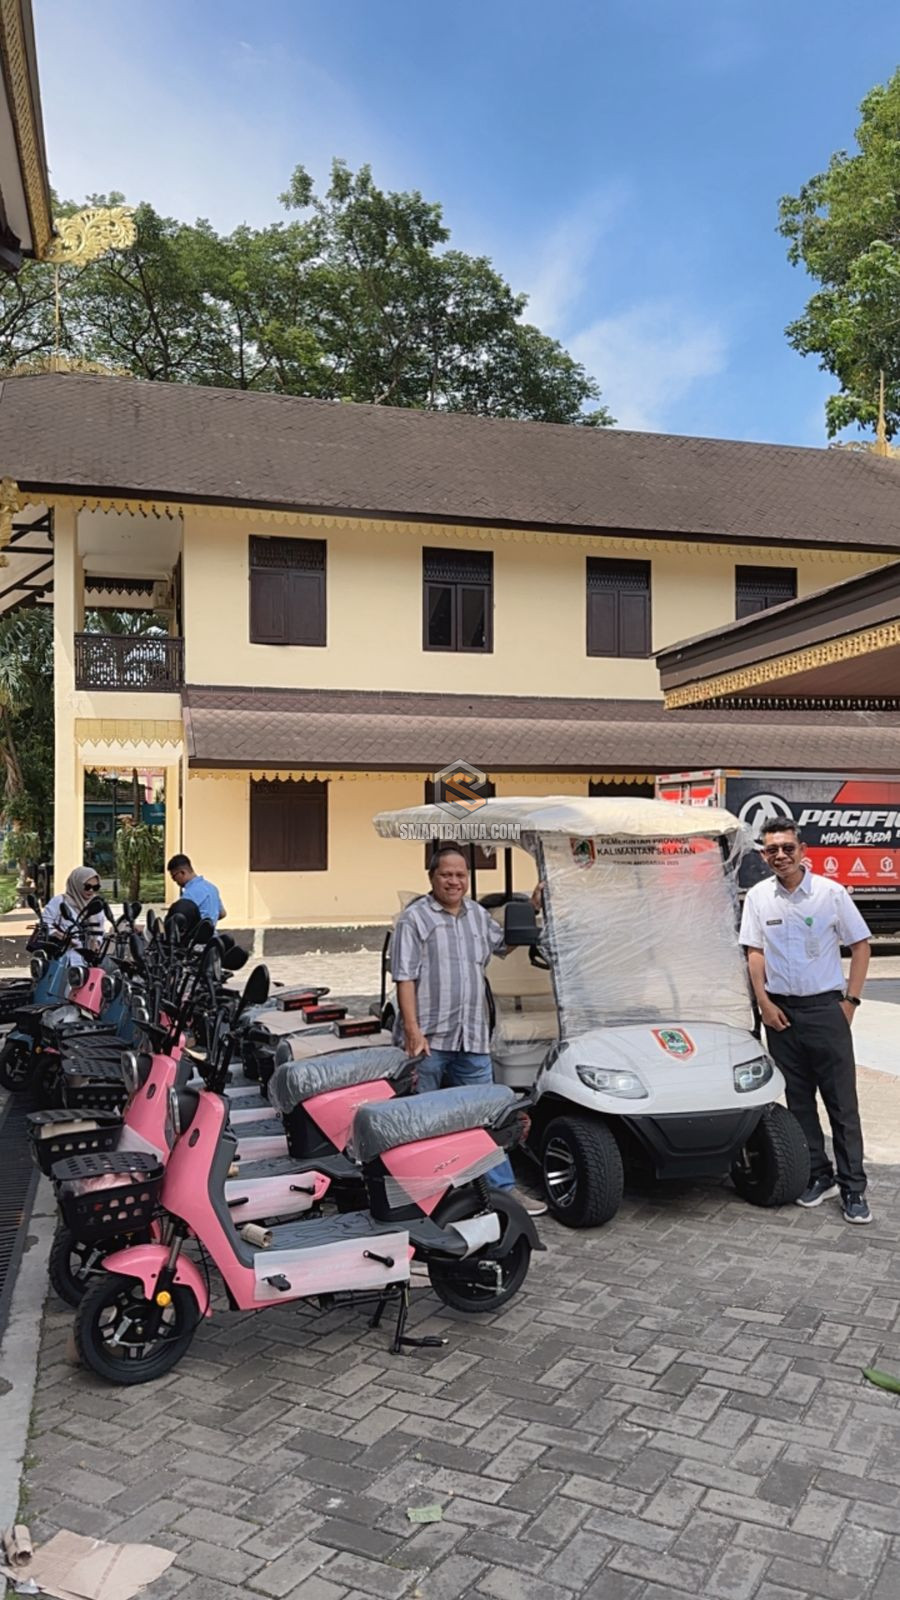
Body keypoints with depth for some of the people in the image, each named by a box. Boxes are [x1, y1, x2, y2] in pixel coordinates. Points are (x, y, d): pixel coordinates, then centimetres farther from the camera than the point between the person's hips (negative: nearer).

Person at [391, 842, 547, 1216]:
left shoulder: (478, 915, 15)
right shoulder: (414, 918, -4)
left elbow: (504, 944, 33)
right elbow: (405, 977, -11)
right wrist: (412, 1029, -19)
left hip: (471, 1038, 5)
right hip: (428, 1039, -5)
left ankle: (502, 1188, 15)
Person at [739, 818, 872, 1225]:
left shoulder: (831, 892, -4)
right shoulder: (758, 897, 2)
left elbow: (860, 945, 1)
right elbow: (754, 951, 6)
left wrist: (851, 1000, -4)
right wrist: (764, 1001, -3)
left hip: (826, 1007, -2)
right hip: (781, 1010, 2)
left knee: (842, 1102, 0)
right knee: (798, 1100, 10)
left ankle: (853, 1187, 8)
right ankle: (818, 1176, 22)